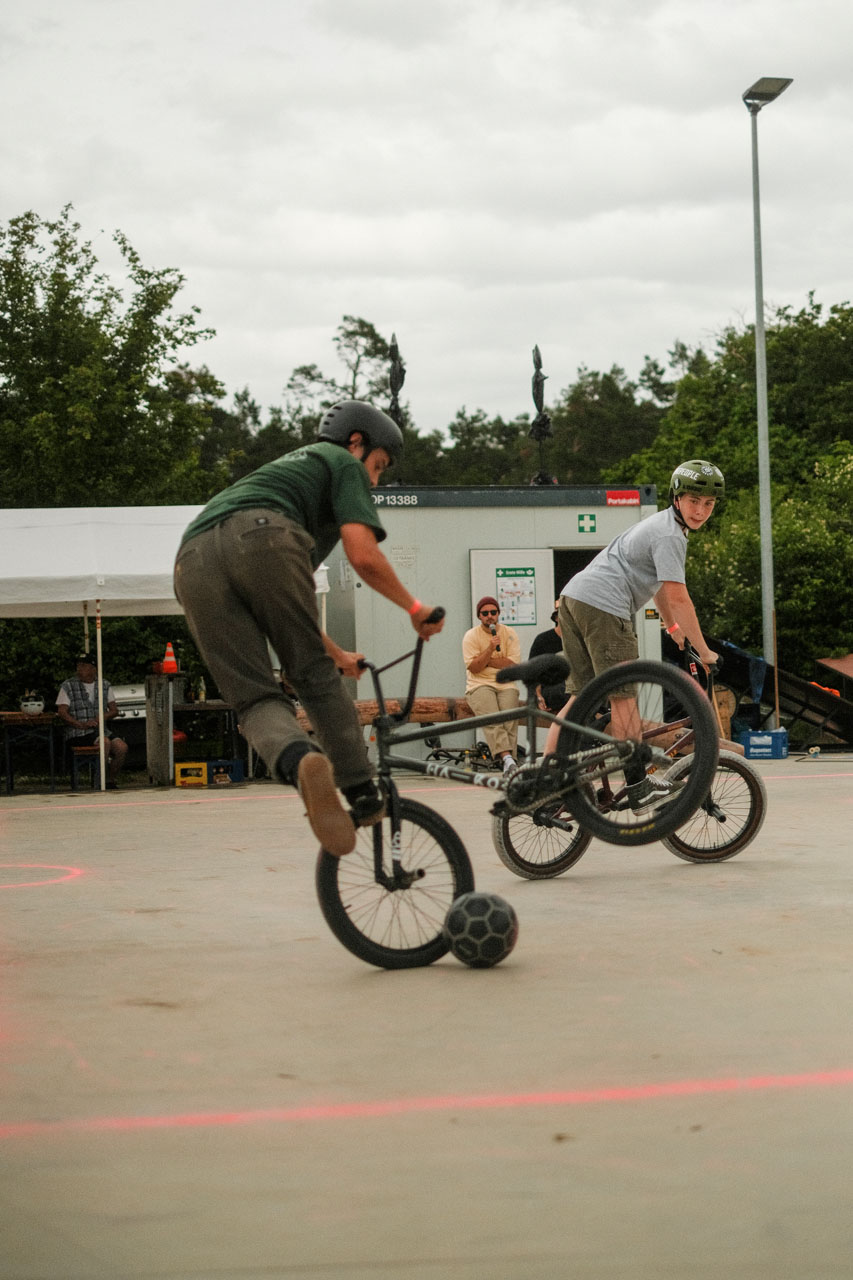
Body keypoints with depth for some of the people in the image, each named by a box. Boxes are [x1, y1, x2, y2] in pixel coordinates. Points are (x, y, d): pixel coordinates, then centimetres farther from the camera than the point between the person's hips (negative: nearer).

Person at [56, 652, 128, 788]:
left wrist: (104, 717, -11)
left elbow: (114, 710, 13)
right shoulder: (68, 686, 2)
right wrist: (81, 724, -21)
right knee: (105, 742, -32)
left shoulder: (105, 686, 15)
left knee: (122, 747, -21)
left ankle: (111, 781, -4)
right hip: (77, 734, -4)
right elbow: (62, 712, -6)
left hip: (100, 730, 4)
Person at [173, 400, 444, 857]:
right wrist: (414, 607, 22)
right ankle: (362, 795, 7)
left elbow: (284, 604, 50)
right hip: (262, 538, -5)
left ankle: (299, 761, -31)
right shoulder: (343, 464, 24)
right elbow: (363, 556, 6)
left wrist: (339, 655, 59)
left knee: (254, 698, -2)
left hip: (192, 562, 5)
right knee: (314, 675, 10)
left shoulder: (286, 468, 47)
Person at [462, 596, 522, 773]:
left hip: (506, 685, 2)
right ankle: (506, 756, -46)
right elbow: (474, 668, -5)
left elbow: (513, 665, -1)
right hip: (480, 685, -2)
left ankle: (507, 758, -37)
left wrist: (485, 660, -5)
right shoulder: (471, 636, 6)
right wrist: (490, 649, -16)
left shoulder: (509, 634, 11)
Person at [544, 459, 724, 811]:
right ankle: (638, 788, -3)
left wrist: (672, 626, 47)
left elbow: (657, 583, 38)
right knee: (623, 696, -5)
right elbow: (678, 597, -12)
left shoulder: (661, 524, 25)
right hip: (603, 604, -10)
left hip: (573, 597, 10)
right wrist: (704, 652, -6)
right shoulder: (670, 535, -8)